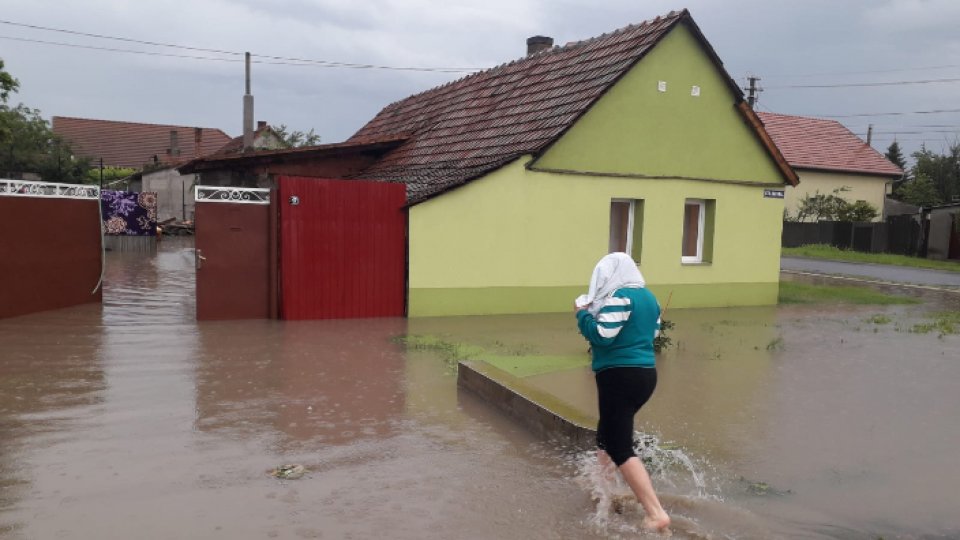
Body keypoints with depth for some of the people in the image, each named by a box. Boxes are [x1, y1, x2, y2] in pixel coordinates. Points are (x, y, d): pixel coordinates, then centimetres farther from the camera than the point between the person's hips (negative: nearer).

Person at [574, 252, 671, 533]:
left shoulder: (620, 297, -15)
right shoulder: (648, 296, 13)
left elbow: (602, 335, -22)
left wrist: (582, 313, -5)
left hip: (620, 376, -10)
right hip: (645, 374, 10)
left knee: (620, 447, -7)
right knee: (607, 434, 27)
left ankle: (656, 514, -12)